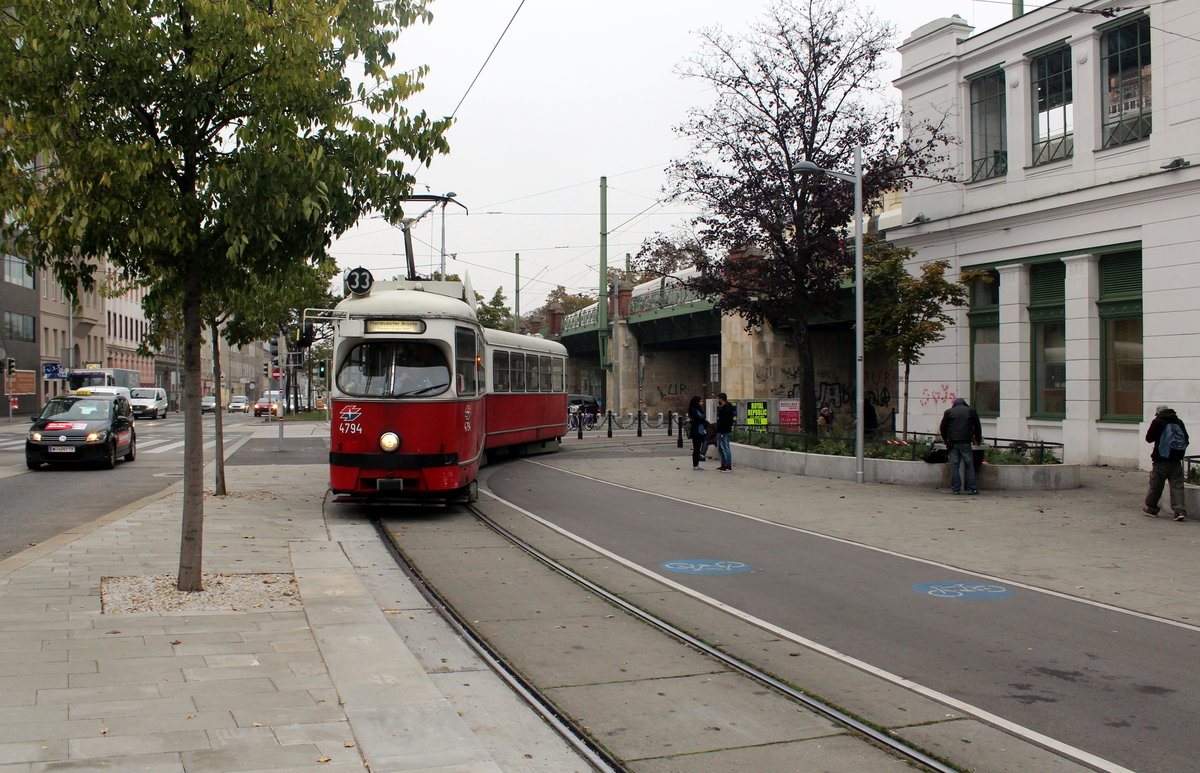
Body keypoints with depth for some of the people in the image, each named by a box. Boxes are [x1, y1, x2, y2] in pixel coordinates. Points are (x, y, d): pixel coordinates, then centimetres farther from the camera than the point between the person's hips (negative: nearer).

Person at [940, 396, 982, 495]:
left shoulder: (948, 412, 11)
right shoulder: (971, 410, 11)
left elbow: (943, 427, 13)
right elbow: (977, 427, 17)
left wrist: (946, 440, 25)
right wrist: (978, 439, 29)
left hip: (952, 443, 1)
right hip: (966, 442, -1)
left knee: (954, 466, 2)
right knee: (969, 465, 4)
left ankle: (955, 489, 0)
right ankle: (971, 488, 0)